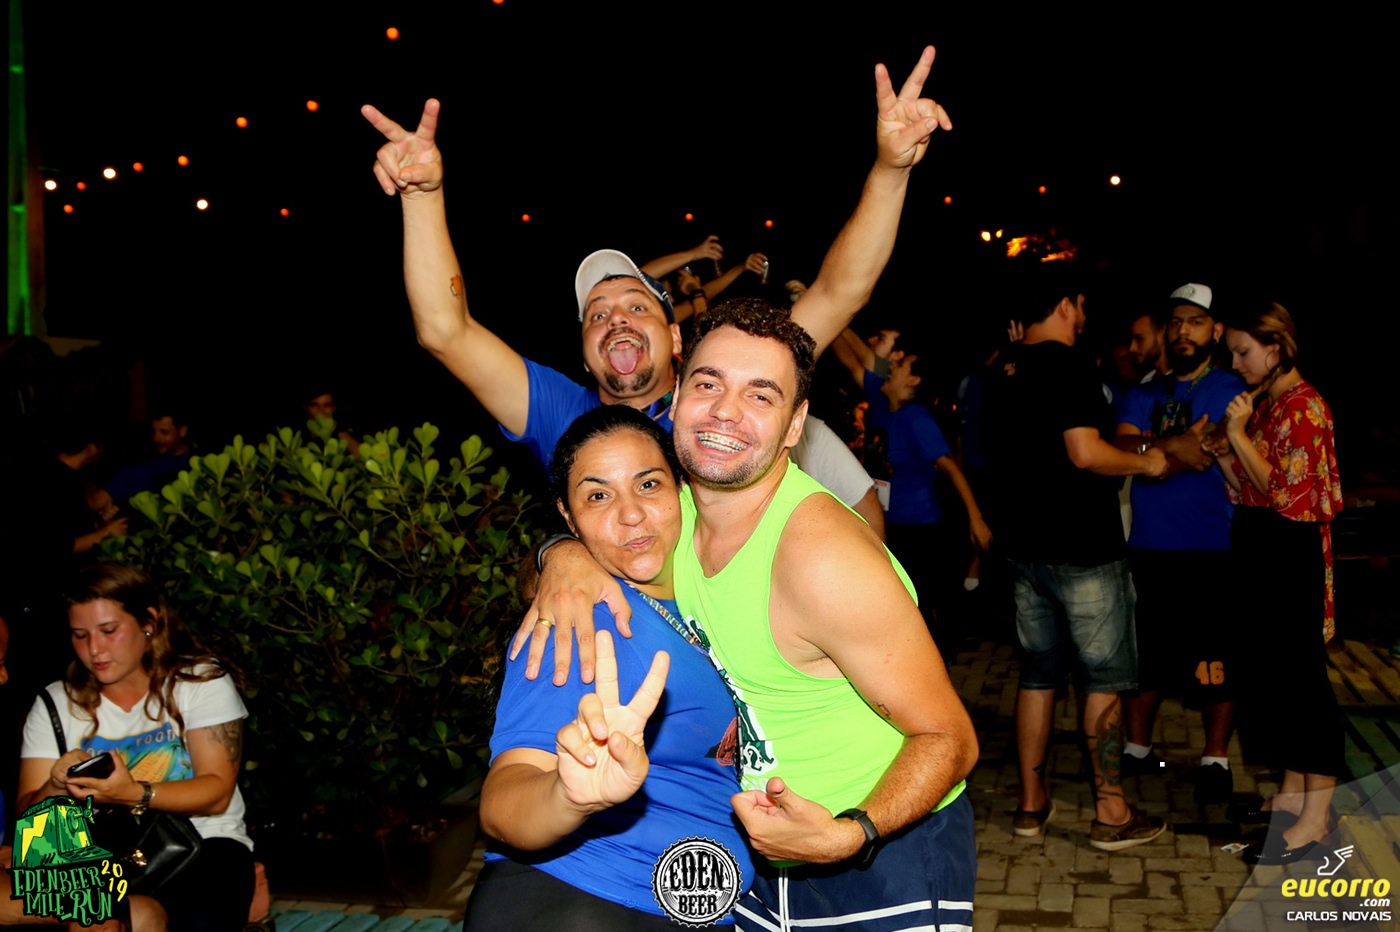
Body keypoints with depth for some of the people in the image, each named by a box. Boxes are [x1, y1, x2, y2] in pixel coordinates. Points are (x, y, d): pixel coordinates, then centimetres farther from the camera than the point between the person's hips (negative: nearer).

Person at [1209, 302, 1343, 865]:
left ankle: (1316, 820, 3)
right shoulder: (1265, 403, 14)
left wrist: (1239, 434, -15)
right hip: (1258, 555, 9)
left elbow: (1287, 492, -18)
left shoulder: (1302, 406, -13)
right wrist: (1220, 452, 1)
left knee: (1300, 679, -4)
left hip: (1291, 559, -9)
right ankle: (1292, 794, 27)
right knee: (1267, 677, 14)